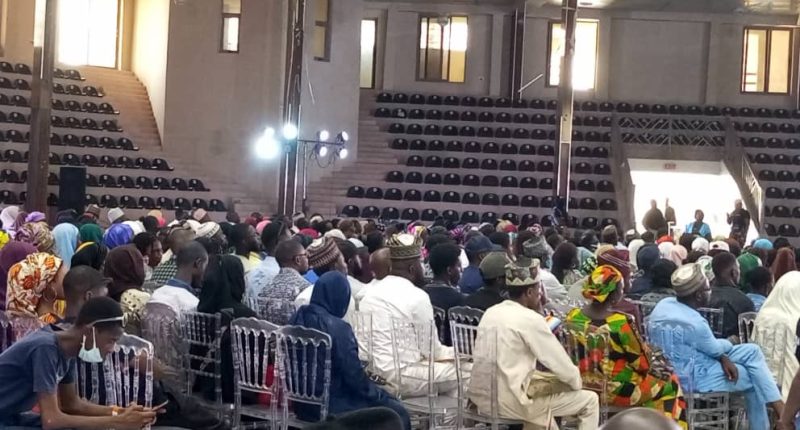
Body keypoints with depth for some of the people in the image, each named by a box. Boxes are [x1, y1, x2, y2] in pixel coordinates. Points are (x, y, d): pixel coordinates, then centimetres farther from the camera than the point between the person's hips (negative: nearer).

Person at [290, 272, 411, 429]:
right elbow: (355, 376, -19)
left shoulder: (297, 319, 0)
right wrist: (382, 396, -1)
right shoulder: (337, 328, -22)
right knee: (397, 412, 7)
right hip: (330, 407, -8)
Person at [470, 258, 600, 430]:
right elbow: (561, 363, -7)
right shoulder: (530, 319, -13)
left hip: (480, 396, 9)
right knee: (589, 401, 4)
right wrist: (577, 383, 12)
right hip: (508, 401, -9)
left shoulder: (491, 312, 11)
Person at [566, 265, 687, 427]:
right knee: (670, 383, 20)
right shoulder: (621, 322, -25)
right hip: (615, 390, -6)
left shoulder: (573, 316, -9)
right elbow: (643, 364, -16)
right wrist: (646, 349, 6)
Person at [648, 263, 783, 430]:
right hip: (691, 377, -9)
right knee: (753, 377, 6)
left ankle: (779, 407, 17)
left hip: (677, 365, 9)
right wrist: (730, 343, 13)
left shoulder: (664, 304, -4)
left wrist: (723, 358, -4)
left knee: (752, 351, 14)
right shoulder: (694, 323, -30)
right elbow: (714, 348, -9)